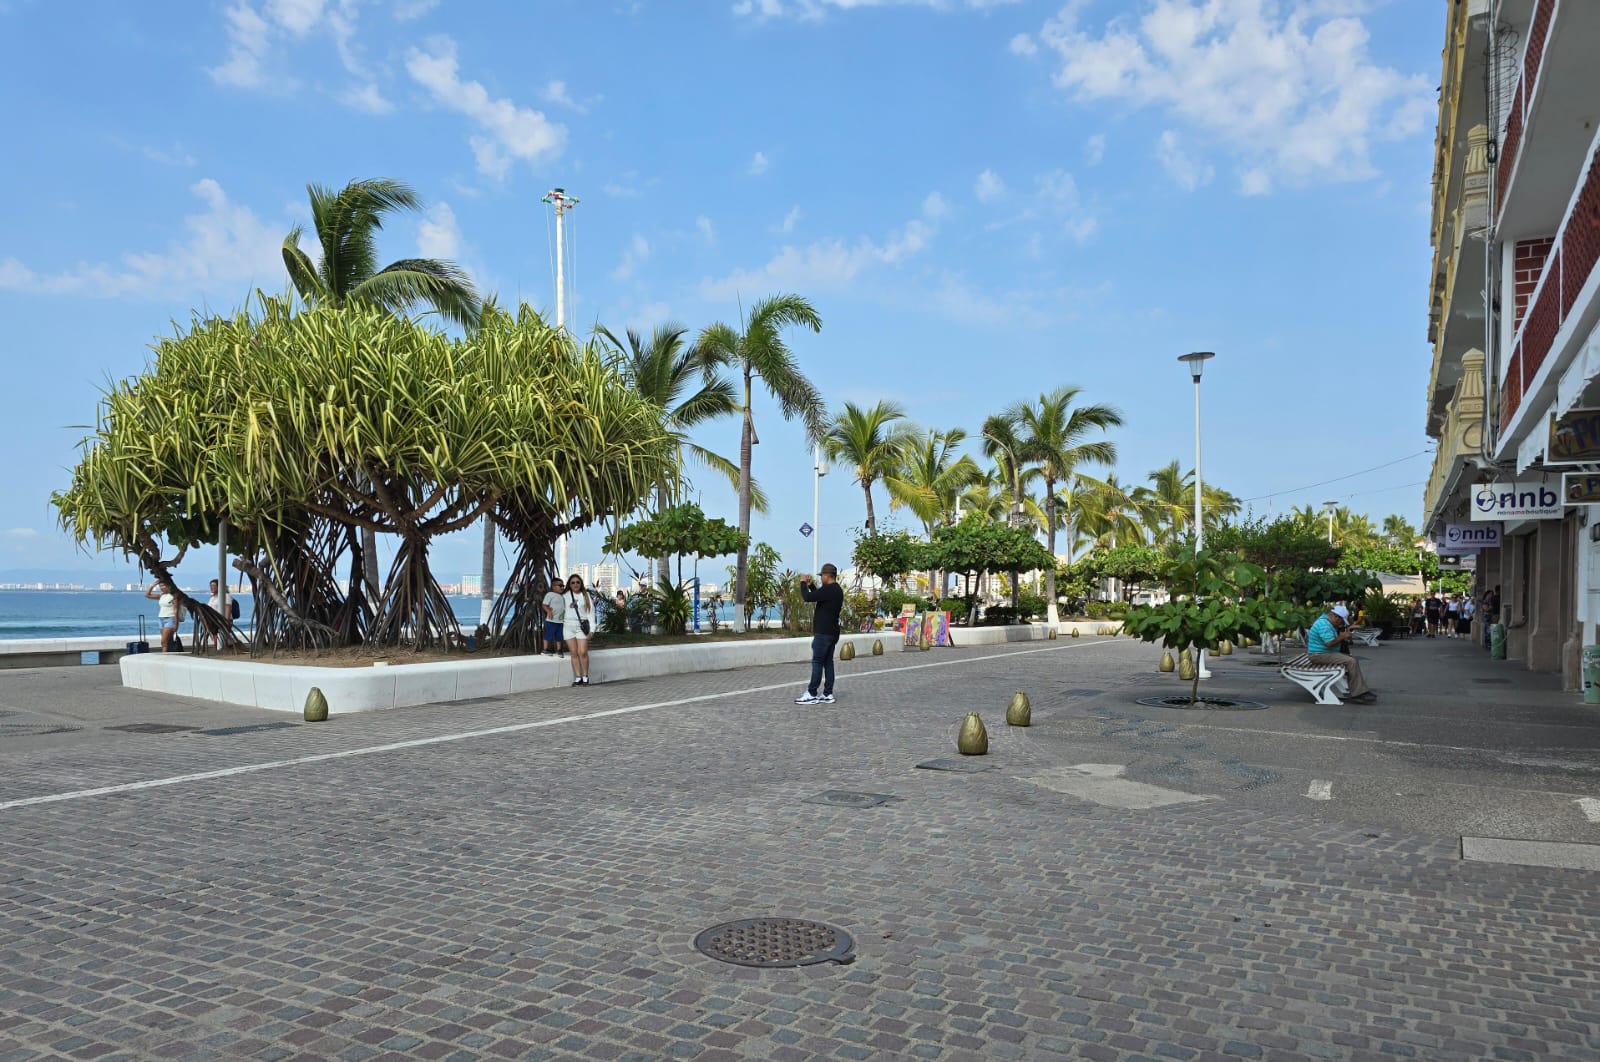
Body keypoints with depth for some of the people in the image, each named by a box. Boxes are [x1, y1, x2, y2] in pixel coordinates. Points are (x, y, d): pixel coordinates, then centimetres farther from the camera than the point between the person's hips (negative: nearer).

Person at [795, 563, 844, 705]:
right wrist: (810, 585, 20)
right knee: (828, 662, 9)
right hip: (832, 632, 10)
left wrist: (803, 583, -4)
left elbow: (808, 597, -20)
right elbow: (818, 596, 27)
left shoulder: (828, 589, -18)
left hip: (823, 633, -9)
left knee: (817, 662, -6)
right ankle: (827, 694, 9)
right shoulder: (837, 590, 14)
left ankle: (812, 695, -4)